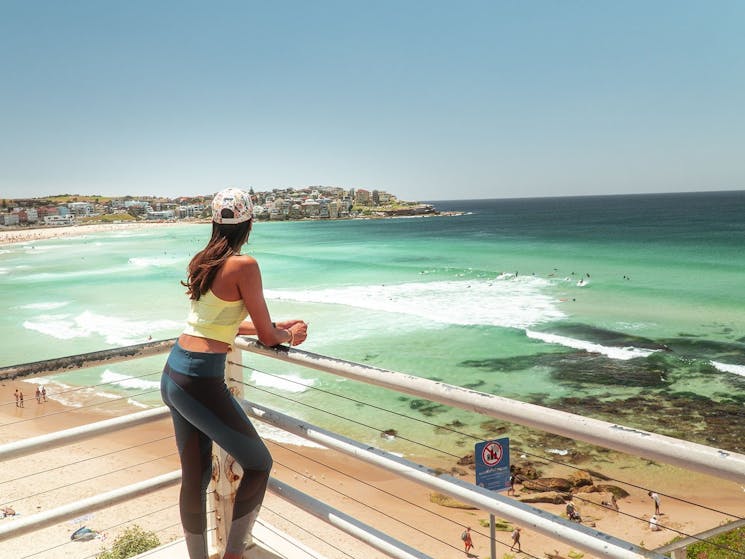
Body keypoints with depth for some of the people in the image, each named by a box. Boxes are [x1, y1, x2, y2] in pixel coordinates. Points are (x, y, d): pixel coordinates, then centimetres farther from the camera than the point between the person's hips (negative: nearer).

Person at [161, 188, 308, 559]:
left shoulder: (201, 262, 11)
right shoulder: (244, 266, -12)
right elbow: (267, 336, -6)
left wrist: (277, 327, 27)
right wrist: (289, 335, 15)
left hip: (172, 374, 8)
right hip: (201, 381, -8)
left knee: (194, 477, 18)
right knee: (258, 464, 10)